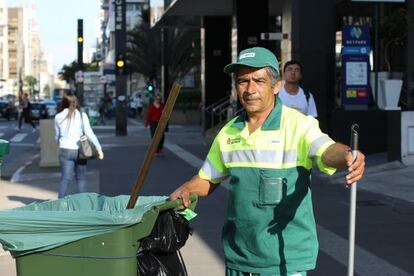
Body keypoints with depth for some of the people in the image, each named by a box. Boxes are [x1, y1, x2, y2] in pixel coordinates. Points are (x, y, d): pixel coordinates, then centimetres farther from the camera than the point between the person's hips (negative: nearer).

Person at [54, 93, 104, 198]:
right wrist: (99, 148, -5)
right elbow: (89, 133, -7)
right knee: (81, 179, 11)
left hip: (65, 150, 1)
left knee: (65, 178, 2)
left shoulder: (58, 117, 2)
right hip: (79, 150, -1)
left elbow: (57, 136, 10)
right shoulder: (82, 115, -3)